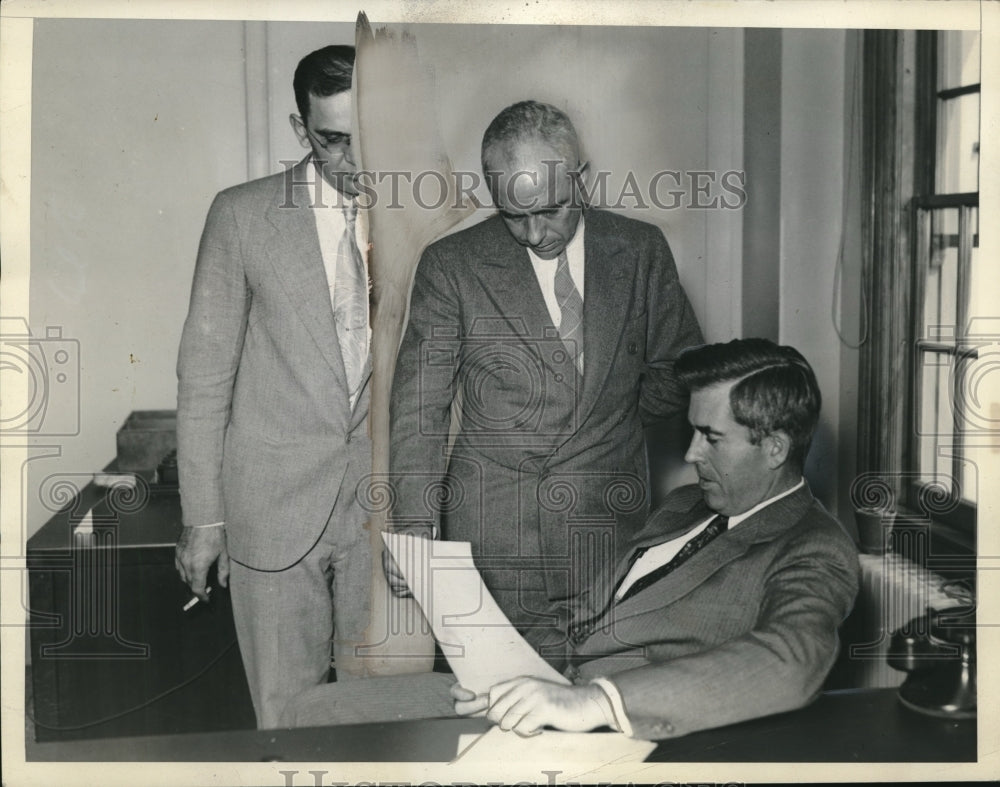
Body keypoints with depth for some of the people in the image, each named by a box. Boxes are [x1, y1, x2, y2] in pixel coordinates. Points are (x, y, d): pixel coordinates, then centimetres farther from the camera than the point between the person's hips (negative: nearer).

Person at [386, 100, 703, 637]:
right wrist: (414, 528, -12)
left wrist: (608, 416, 6)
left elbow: (678, 372, 16)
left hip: (613, 535, 2)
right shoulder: (450, 265, -1)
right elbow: (420, 408, -2)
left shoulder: (641, 251, 5)